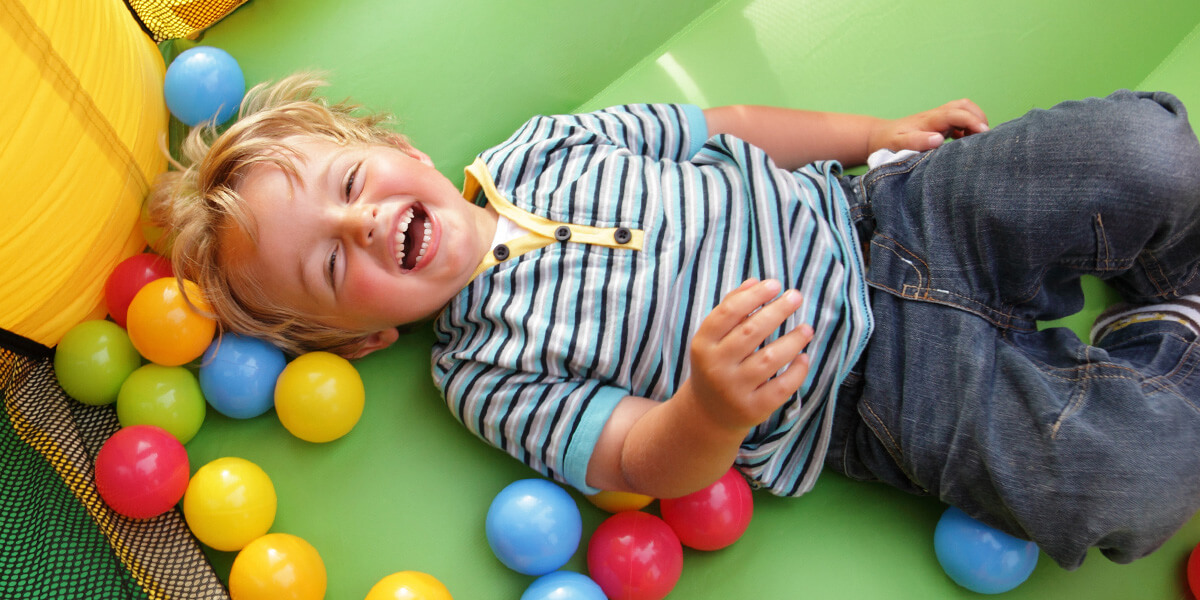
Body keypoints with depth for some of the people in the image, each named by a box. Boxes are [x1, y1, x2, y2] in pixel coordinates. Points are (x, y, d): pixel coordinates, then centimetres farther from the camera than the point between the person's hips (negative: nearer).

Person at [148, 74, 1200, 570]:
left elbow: (722, 129, 11)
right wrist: (714, 409, -41)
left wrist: (883, 132, 8)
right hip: (875, 391, -4)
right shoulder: (483, 376, -9)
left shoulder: (535, 149, 4)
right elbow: (642, 460, -16)